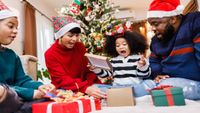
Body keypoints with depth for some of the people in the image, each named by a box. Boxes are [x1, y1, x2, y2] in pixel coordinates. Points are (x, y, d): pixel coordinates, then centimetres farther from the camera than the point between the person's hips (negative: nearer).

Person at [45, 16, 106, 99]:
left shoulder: (80, 47, -2)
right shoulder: (50, 54, -13)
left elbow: (87, 69, 2)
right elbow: (62, 79, -22)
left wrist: (97, 85, -17)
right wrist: (85, 88, -38)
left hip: (81, 90, 4)